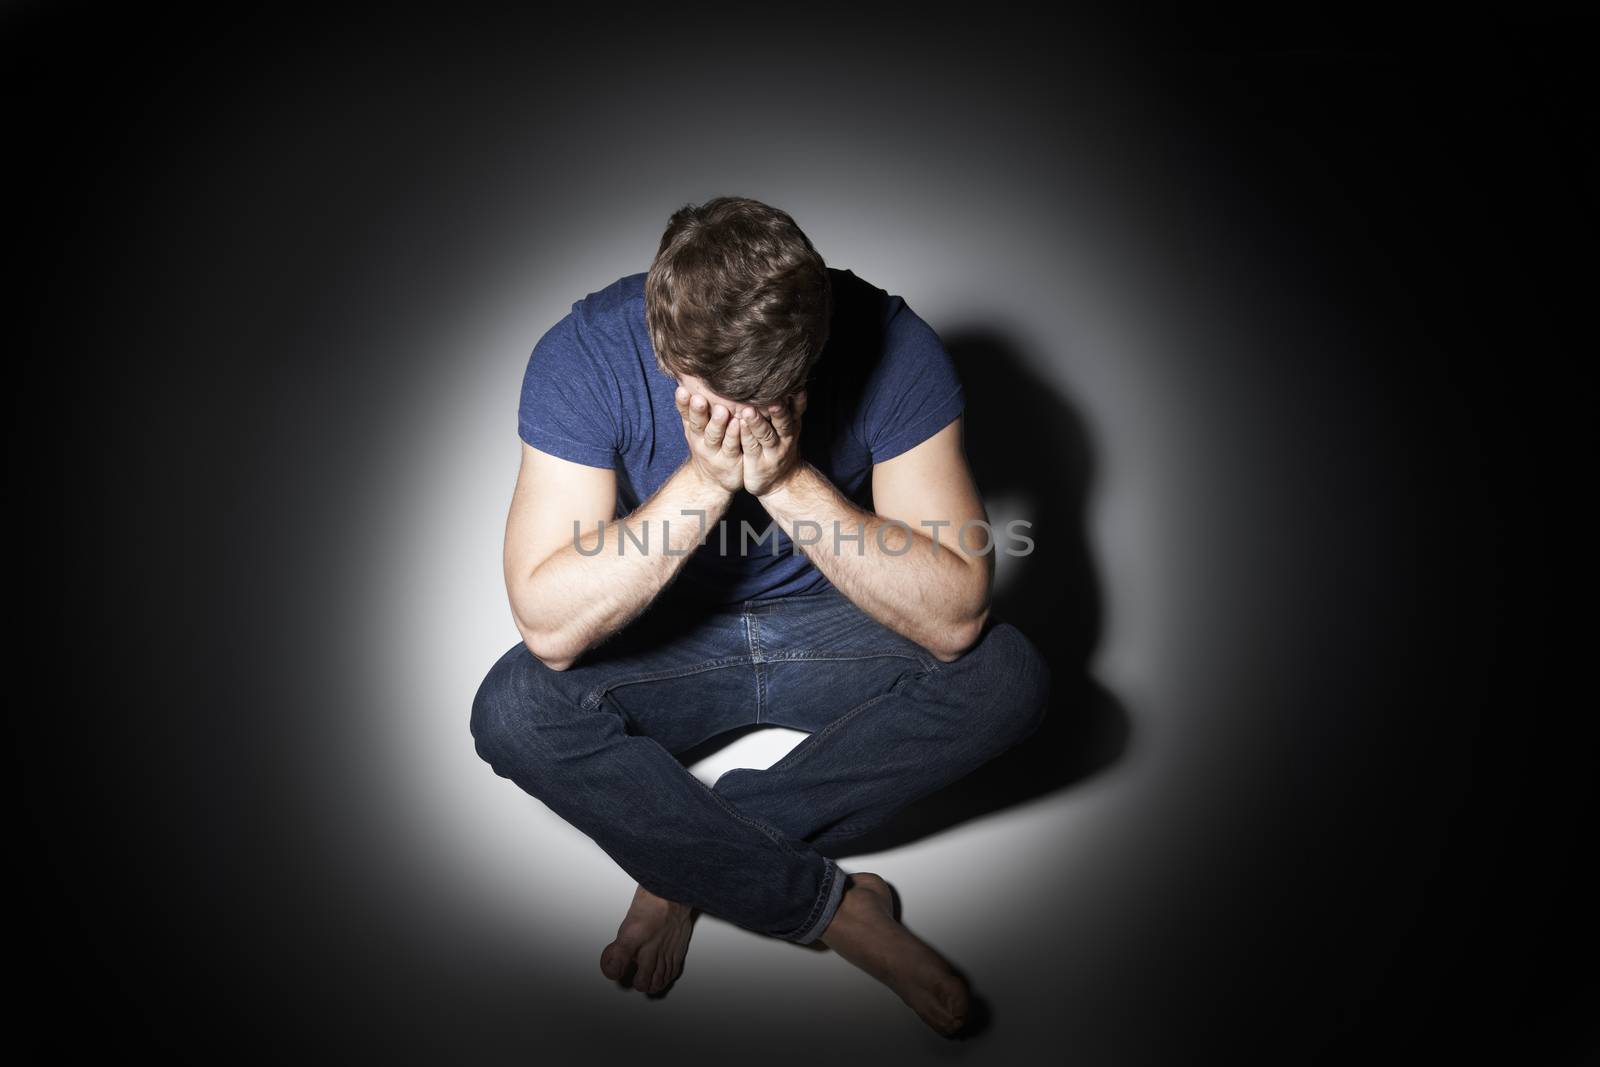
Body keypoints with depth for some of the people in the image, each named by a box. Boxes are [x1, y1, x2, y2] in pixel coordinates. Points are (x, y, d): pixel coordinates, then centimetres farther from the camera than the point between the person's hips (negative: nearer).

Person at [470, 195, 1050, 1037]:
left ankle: (683, 854, -16)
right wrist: (704, 481, -36)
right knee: (512, 710, -28)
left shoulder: (891, 346, -23)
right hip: (667, 644, 0)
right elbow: (550, 628, -28)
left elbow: (953, 618, -27)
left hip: (825, 628, 0)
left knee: (1009, 680, -25)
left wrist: (791, 480, -36)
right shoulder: (584, 355, -23)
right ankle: (838, 909, -17)